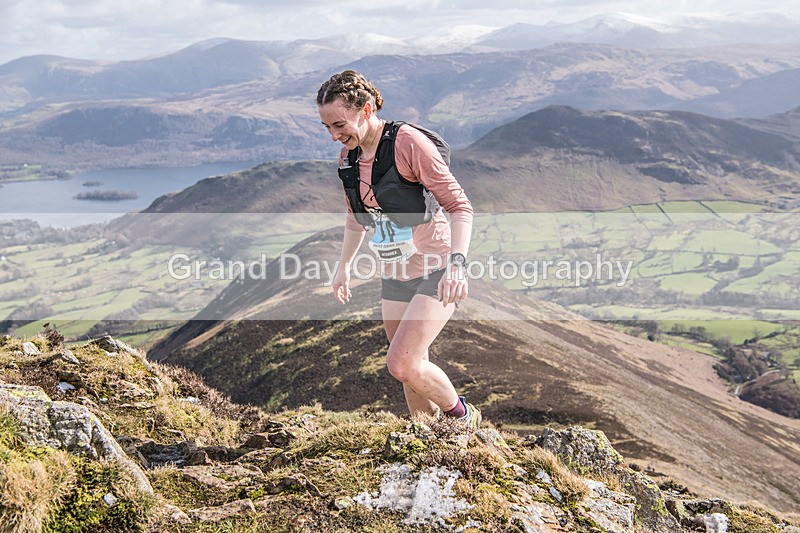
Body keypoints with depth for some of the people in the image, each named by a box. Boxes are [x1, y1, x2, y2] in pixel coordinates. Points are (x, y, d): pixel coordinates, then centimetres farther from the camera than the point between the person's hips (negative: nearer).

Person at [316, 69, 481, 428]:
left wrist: (457, 264, -31)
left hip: (436, 272, -7)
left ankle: (462, 416, 10)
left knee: (402, 365, -16)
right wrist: (344, 267, 26)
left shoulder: (408, 142, -17)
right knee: (412, 370, 11)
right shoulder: (348, 158, 5)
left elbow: (459, 206, -19)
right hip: (394, 277, 7)